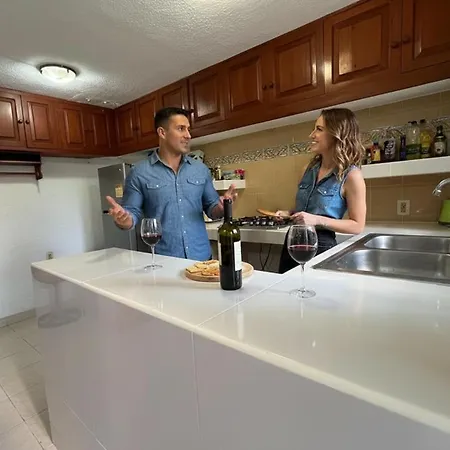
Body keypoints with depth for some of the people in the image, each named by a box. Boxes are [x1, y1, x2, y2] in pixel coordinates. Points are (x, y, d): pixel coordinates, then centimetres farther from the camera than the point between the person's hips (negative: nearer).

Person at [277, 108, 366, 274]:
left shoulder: (351, 175, -13)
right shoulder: (311, 168, 6)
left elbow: (357, 226, -12)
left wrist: (318, 220, -22)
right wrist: (288, 214, 0)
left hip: (321, 246, -6)